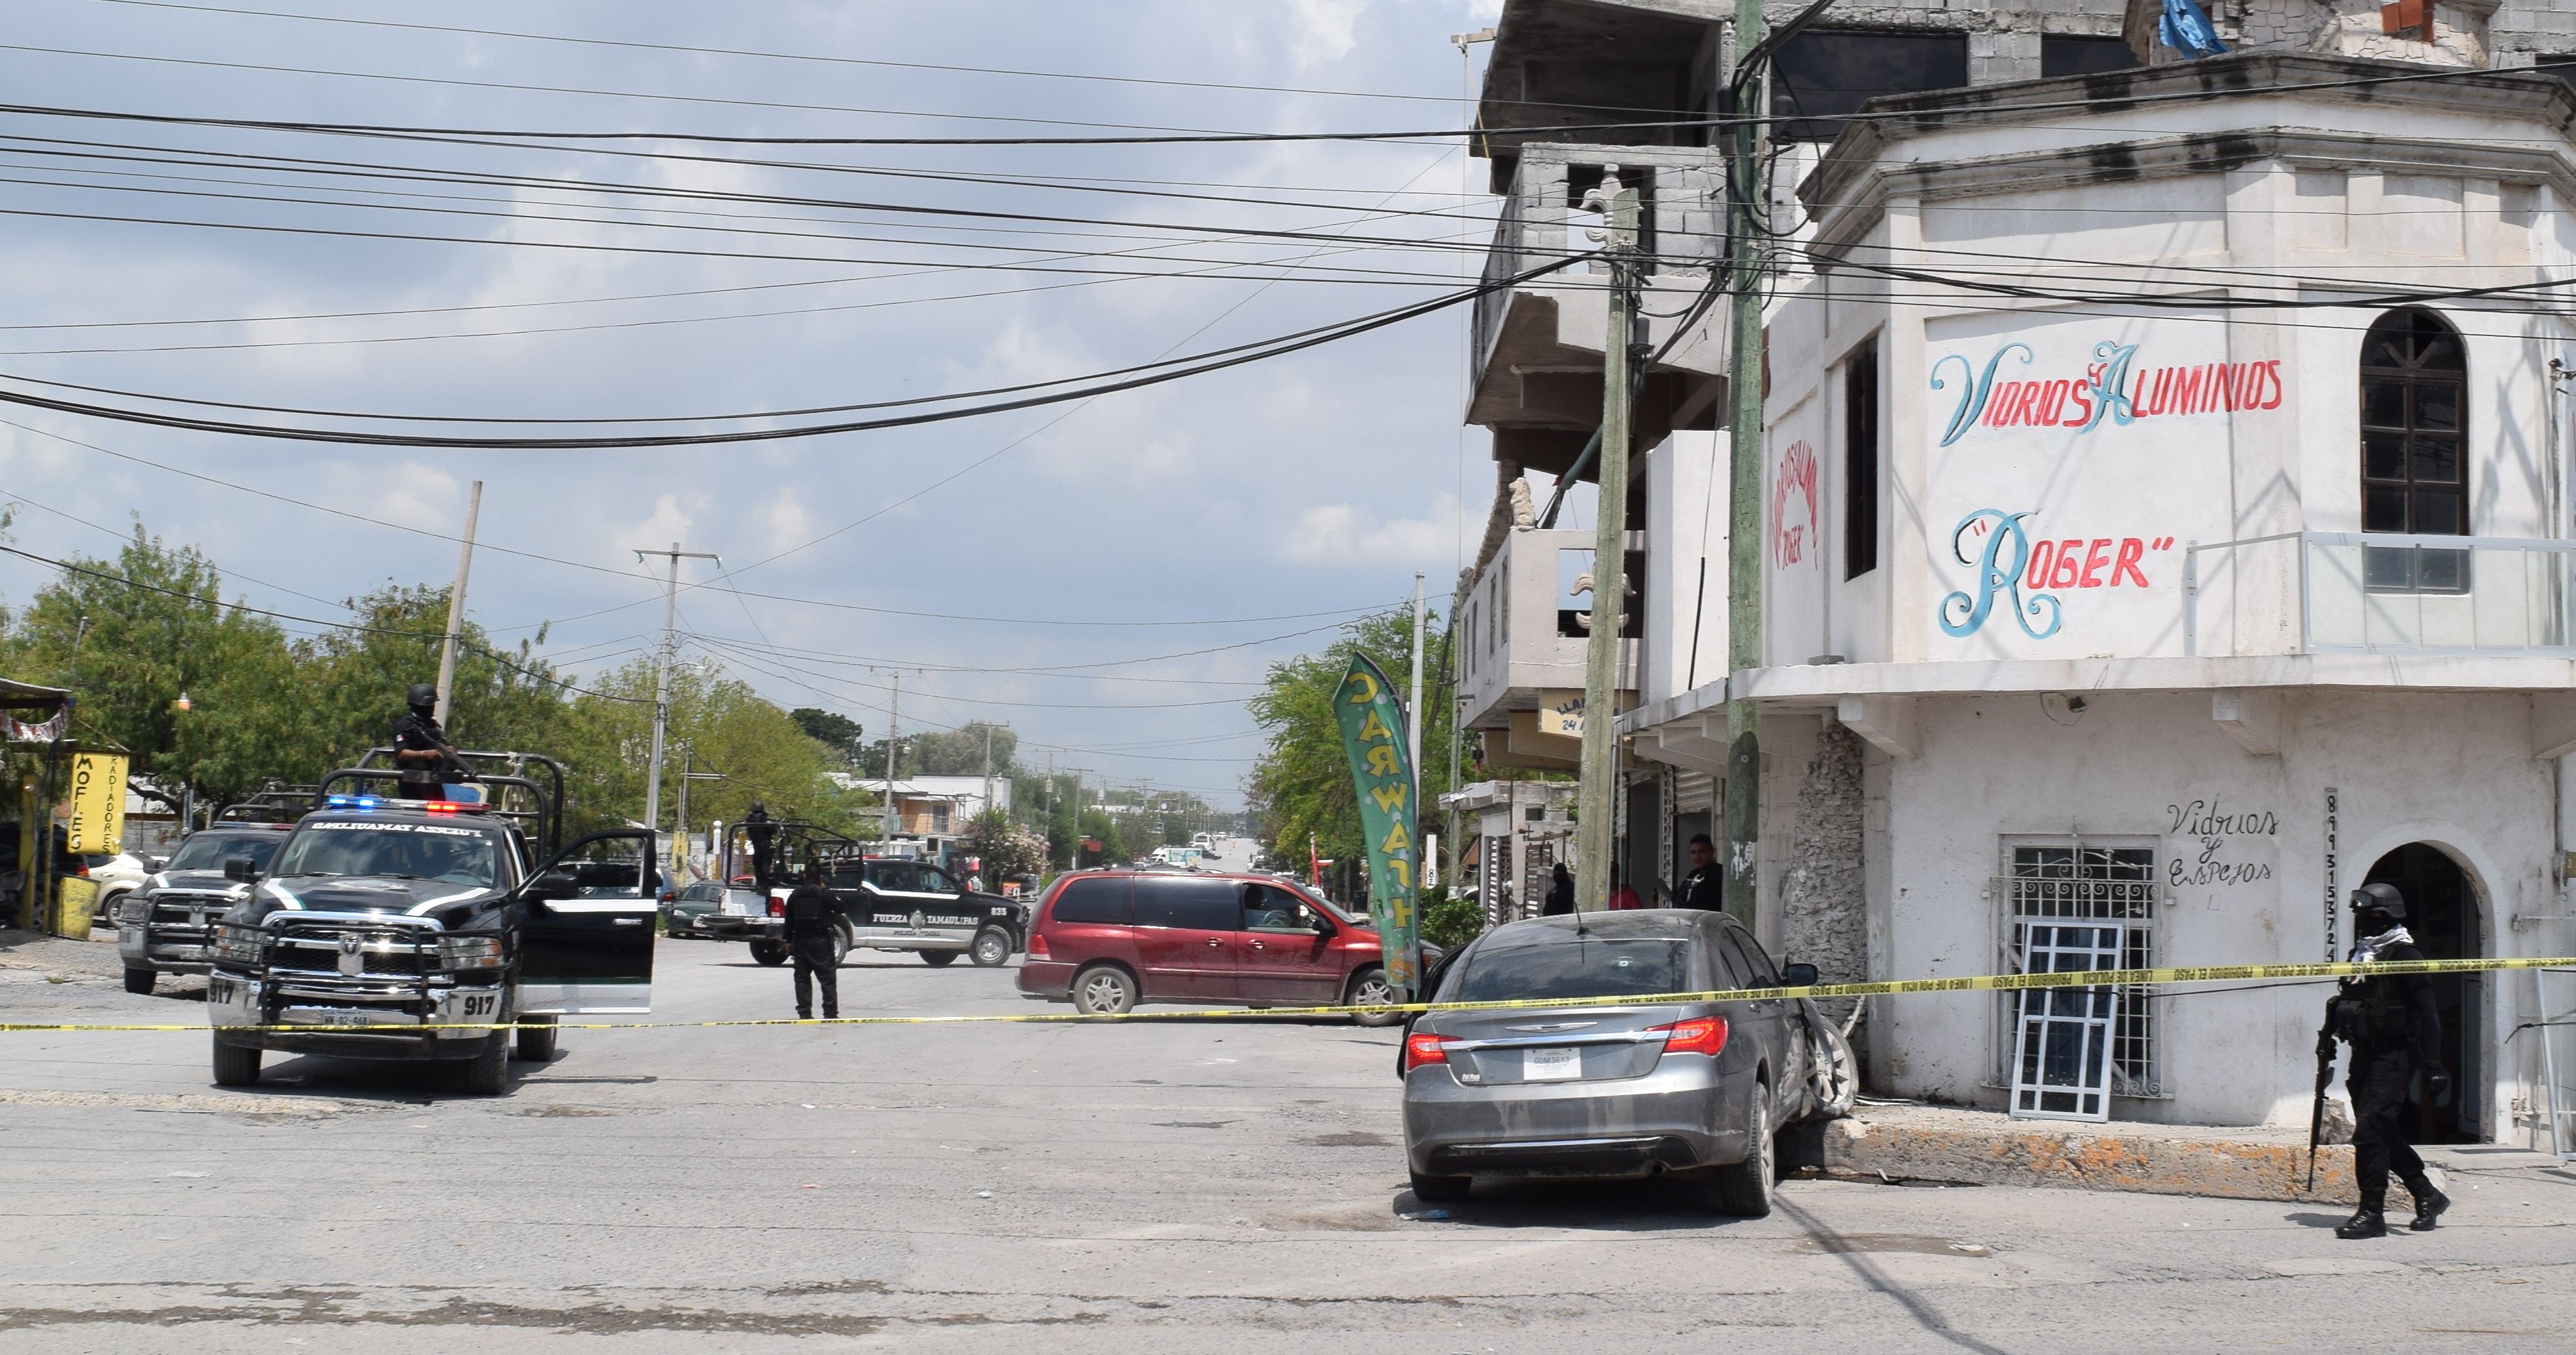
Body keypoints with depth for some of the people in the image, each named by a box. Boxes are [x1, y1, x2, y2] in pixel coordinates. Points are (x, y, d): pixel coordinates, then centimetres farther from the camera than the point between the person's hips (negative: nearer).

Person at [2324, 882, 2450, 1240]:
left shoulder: (2404, 956, -10)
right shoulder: (2360, 955, 15)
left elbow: (2427, 1014, -14)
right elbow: (2343, 1004, 26)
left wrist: (2432, 1065, -17)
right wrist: (2328, 1035, 16)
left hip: (2394, 1058, -9)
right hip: (2365, 1056, 9)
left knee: (2369, 1131, -14)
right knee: (2387, 1135, 13)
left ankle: (2372, 1214, -11)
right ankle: (2428, 1197, 27)